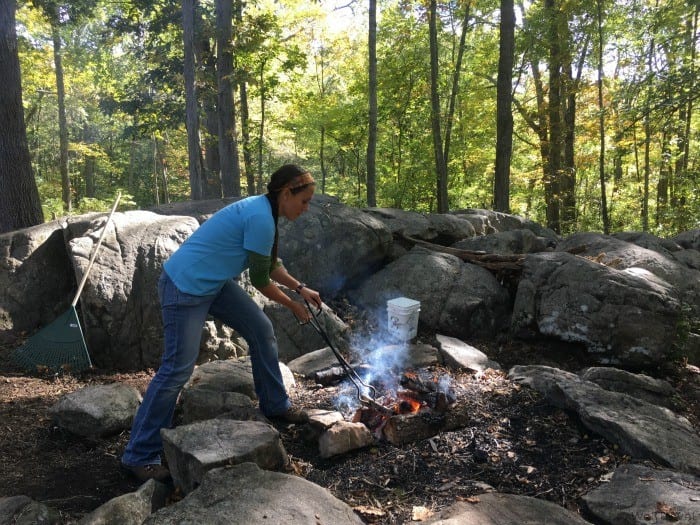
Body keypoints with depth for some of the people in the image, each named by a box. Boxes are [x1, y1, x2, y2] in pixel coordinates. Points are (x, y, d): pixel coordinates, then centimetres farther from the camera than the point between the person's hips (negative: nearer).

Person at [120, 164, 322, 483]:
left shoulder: (263, 211, 6)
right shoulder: (260, 218, -23)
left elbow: (270, 265, 20)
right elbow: (260, 280, -16)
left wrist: (300, 288, 15)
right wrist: (293, 305, -2)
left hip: (214, 284, 10)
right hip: (185, 287, -10)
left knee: (261, 330, 11)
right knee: (178, 369, -7)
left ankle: (275, 405, 27)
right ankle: (138, 457, 6)